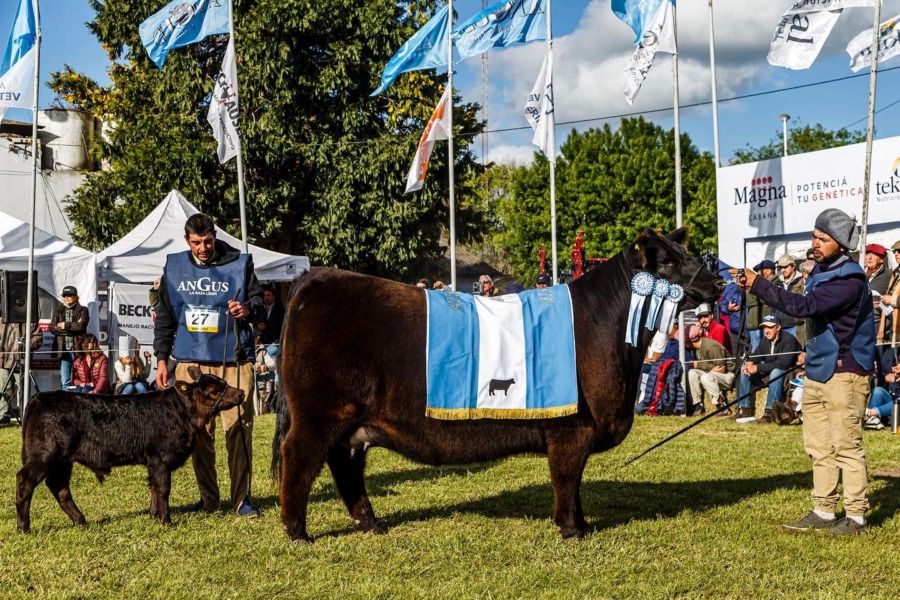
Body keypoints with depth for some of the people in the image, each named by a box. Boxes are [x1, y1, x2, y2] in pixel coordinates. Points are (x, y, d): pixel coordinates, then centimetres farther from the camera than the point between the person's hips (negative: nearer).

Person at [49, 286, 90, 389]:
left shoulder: (82, 310, 6)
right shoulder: (58, 310, 15)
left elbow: (81, 325, -12)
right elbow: (52, 328, 3)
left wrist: (64, 325, -3)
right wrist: (71, 328, -6)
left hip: (78, 349, -3)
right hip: (63, 350, 3)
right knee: (65, 382, 1)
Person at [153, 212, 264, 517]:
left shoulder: (239, 263, 2)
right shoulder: (174, 267, 10)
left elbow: (258, 302, 8)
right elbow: (165, 317, 15)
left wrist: (247, 310, -16)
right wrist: (161, 358, 10)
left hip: (233, 360, -2)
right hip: (190, 361, 2)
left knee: (238, 428, -5)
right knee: (198, 430, 5)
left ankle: (242, 498, 3)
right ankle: (208, 498, 16)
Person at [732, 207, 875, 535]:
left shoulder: (850, 279, -19)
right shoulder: (820, 269, 11)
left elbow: (804, 305, -28)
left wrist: (757, 284, -29)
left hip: (844, 372, -9)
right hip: (818, 370, 9)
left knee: (846, 446, -5)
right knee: (819, 446, 12)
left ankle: (856, 516, 2)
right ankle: (823, 511, 19)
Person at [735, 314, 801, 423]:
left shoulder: (789, 340, -18)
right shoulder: (765, 341, 5)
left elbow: (783, 364, -29)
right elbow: (754, 357, 5)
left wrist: (757, 368, -31)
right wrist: (748, 364, -21)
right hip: (769, 375, 8)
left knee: (776, 371, -38)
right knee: (745, 369, -5)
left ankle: (770, 412, -38)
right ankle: (744, 409, -8)